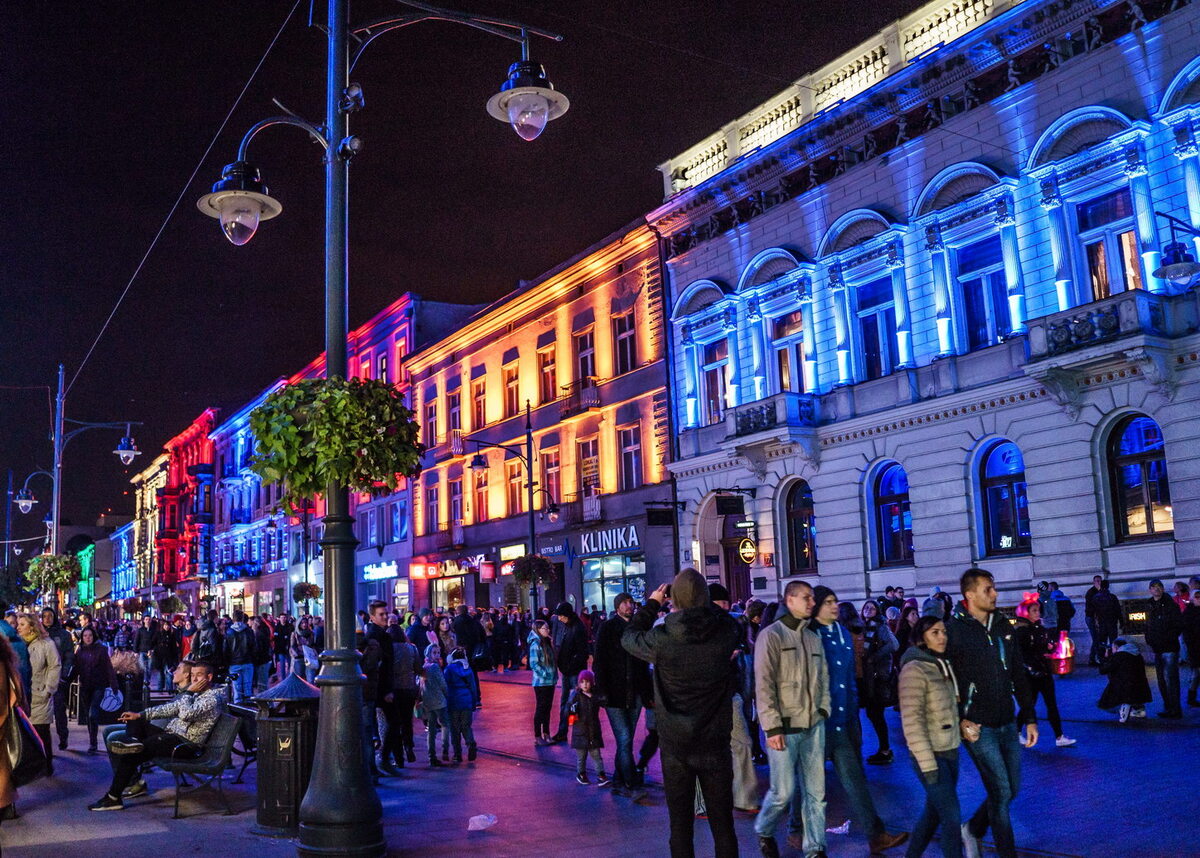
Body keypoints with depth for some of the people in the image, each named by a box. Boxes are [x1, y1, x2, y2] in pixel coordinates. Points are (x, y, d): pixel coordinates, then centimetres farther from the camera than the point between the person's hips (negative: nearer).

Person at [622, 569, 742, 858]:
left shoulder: (661, 639, -16)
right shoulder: (725, 633, -12)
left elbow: (629, 637, 6)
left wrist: (651, 604, 15)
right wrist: (703, 604, 15)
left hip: (675, 746, -1)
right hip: (716, 743, 1)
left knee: (680, 822, 10)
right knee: (722, 822, 11)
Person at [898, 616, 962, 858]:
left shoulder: (943, 665, 8)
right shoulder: (914, 670, -16)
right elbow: (912, 722, -19)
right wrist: (928, 764, -20)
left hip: (950, 751, 8)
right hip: (931, 756, -8)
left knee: (933, 810, 17)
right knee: (952, 817, -4)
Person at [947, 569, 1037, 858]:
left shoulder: (1002, 625, 7)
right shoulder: (954, 630, -13)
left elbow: (1018, 674, 12)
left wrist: (1029, 717, 10)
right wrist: (960, 720, -15)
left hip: (1007, 723, 6)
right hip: (978, 727, -6)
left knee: (1011, 789, 12)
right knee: (1001, 792, -4)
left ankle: (973, 830, 34)